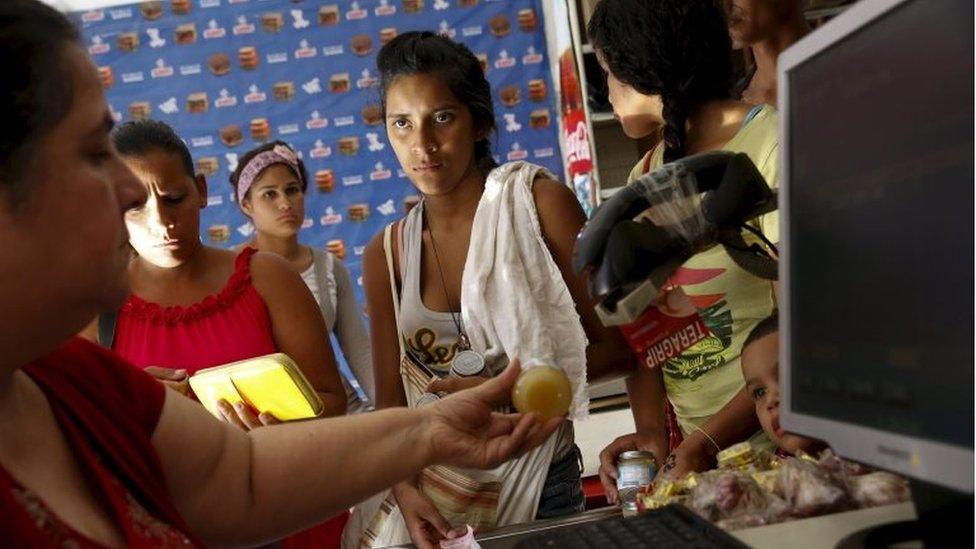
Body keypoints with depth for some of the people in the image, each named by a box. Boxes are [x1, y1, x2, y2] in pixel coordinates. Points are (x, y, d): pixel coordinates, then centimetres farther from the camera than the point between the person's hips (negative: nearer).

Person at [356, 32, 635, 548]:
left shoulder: (539, 205, -10)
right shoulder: (386, 255, 0)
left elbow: (615, 344, -9)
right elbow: (391, 399, 1)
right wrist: (403, 488, -15)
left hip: (539, 480, -2)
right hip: (436, 494, 3)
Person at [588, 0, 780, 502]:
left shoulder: (772, 148, -9)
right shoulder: (646, 176, 12)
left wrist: (708, 441, -19)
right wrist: (650, 428, -8)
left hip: (776, 442, -5)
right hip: (689, 449, 5)